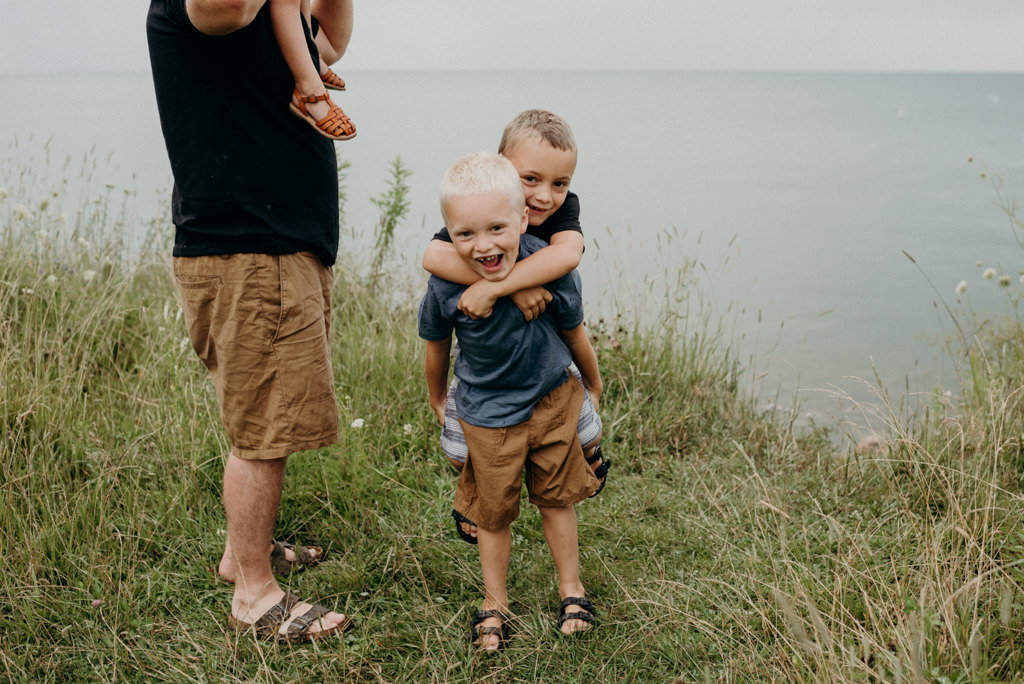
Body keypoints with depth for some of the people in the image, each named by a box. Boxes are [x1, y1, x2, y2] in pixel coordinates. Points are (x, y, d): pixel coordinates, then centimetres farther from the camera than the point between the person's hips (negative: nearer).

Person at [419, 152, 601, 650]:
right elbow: (437, 347, -4)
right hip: (486, 414, 0)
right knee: (493, 511, 14)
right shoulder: (445, 287, -26)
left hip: (551, 399, 0)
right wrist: (437, 402, 11)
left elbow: (574, 335, -7)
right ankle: (494, 603, 35)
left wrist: (594, 389, 8)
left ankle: (571, 587, 39)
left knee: (556, 497, 17)